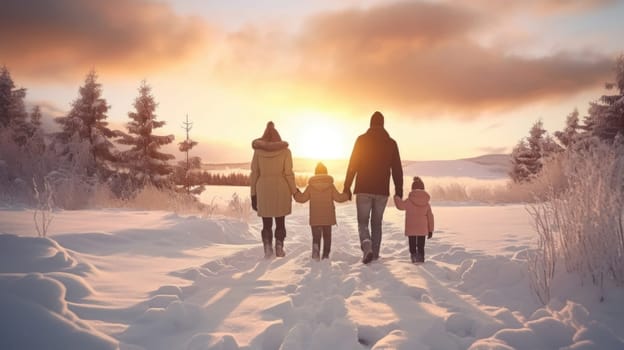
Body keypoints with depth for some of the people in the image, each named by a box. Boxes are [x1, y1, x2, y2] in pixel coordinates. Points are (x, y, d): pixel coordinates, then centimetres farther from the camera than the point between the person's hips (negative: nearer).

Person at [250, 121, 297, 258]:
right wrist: (294, 191, 3)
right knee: (280, 222, 12)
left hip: (263, 191, 1)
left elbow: (254, 174, -1)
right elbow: (288, 173, -7)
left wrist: (253, 195, 5)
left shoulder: (258, 150, 0)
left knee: (266, 223, 10)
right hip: (281, 190, 0)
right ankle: (279, 249, 12)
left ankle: (268, 250, 4)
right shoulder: (285, 151, -3)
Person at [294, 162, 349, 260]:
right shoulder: (330, 185, 0)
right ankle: (326, 254, 10)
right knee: (327, 235, 13)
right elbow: (338, 198, -3)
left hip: (315, 218, 0)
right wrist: (347, 195, 14)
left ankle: (316, 246, -27)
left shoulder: (310, 186, 1)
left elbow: (302, 198, 1)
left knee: (316, 235, 3)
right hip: (328, 217, 1)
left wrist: (295, 192, 19)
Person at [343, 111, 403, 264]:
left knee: (362, 222, 6)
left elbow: (352, 165, -5)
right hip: (382, 190, 2)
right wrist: (399, 191, 11)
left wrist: (347, 187, 0)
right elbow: (397, 170, 5)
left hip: (364, 189, -2)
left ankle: (367, 246, -18)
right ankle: (374, 254, 16)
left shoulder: (362, 140, -2)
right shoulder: (391, 143, 5)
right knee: (377, 223, 14)